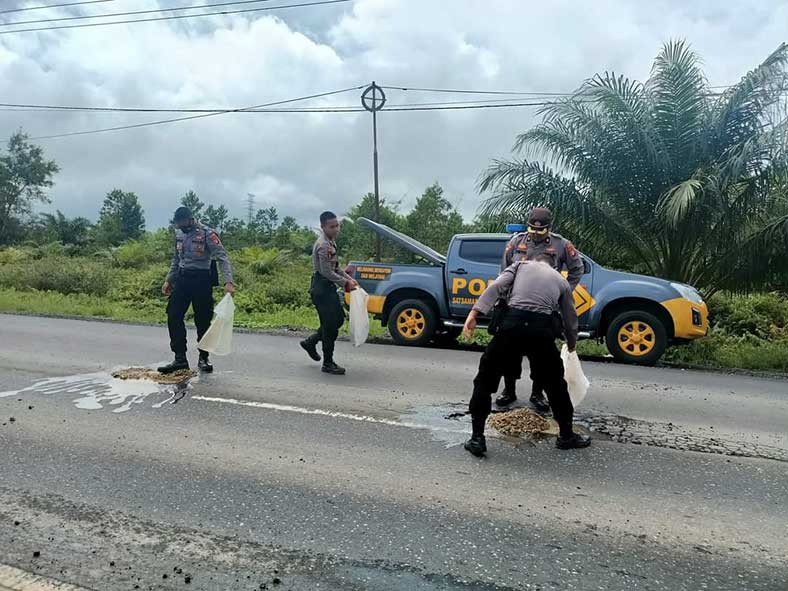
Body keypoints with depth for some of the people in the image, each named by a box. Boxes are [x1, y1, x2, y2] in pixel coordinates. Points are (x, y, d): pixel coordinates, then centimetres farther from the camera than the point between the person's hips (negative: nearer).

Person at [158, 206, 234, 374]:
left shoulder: (207, 234, -12)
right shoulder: (179, 234, 10)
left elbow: (222, 258, -18)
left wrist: (228, 281, -30)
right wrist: (169, 280, 18)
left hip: (201, 280, -6)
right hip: (182, 279, 6)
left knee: (203, 321, 2)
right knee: (174, 317, -1)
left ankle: (203, 358, 17)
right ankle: (180, 358, 6)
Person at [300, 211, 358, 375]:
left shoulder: (331, 242, 12)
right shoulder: (323, 245, -19)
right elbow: (327, 272, -22)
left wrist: (348, 278, 8)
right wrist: (345, 283, -14)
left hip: (329, 287, 10)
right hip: (322, 288, -10)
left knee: (339, 319, 16)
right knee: (330, 324, -5)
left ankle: (311, 342, 29)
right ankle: (328, 364, 5)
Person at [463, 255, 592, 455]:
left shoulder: (521, 265, 22)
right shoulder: (561, 280, 26)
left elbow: (496, 287, 3)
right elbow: (570, 319, 30)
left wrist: (474, 313, -5)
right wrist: (571, 345, 49)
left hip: (512, 325, -1)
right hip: (542, 331, 1)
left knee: (485, 380, 12)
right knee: (555, 384, 23)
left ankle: (477, 438, 9)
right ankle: (567, 436, 34)